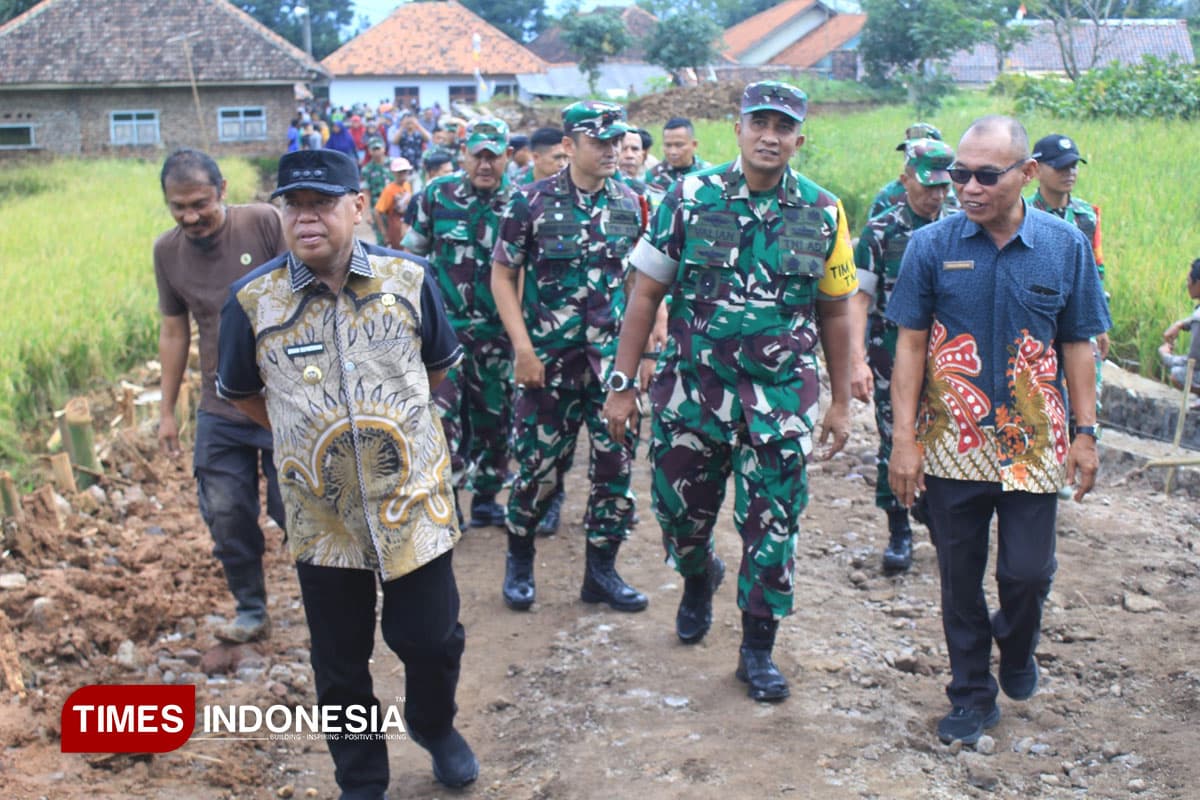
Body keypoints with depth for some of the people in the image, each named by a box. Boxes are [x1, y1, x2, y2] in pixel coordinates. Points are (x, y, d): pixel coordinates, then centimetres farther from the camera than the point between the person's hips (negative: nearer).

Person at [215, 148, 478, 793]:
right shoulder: (252, 300, -8)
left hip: (414, 501, 0)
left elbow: (439, 366, 11)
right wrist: (304, 430, 6)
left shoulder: (409, 278, -6)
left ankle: (433, 726, 44)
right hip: (320, 516, 0)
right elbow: (240, 393, 9)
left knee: (431, 638, 11)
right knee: (340, 662, 13)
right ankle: (361, 782, 35)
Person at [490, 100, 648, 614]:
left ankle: (601, 571, 18)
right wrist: (523, 347, -11)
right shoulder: (531, 201, -6)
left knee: (615, 463, 3)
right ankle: (519, 561, 27)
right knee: (540, 465, 4)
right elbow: (502, 275, -3)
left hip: (613, 358, 3)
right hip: (548, 360, -3)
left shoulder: (630, 205, 5)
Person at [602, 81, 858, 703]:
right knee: (680, 508, 12)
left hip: (781, 397, 0)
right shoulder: (691, 198, -3)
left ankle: (757, 649, 21)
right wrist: (622, 386, -4)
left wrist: (841, 403, 9)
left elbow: (835, 313, 9)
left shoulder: (823, 213, 1)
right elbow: (646, 295, -1)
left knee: (772, 527, 3)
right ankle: (698, 578, 46)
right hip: (691, 388, 0)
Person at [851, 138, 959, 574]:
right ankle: (899, 534, 17)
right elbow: (860, 298, -6)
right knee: (895, 444, 4)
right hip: (894, 358, -2)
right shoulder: (880, 231, -3)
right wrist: (857, 361, -15)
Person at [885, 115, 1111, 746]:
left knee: (1028, 571, 2)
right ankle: (972, 695, 27)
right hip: (951, 444, 0)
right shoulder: (932, 245, -5)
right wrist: (904, 440, -7)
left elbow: (1077, 345, 4)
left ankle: (1017, 649, 36)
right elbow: (911, 346, -3)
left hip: (1032, 444, 0)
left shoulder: (1065, 245, -2)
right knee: (960, 576, 9)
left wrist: (1086, 433, 1)